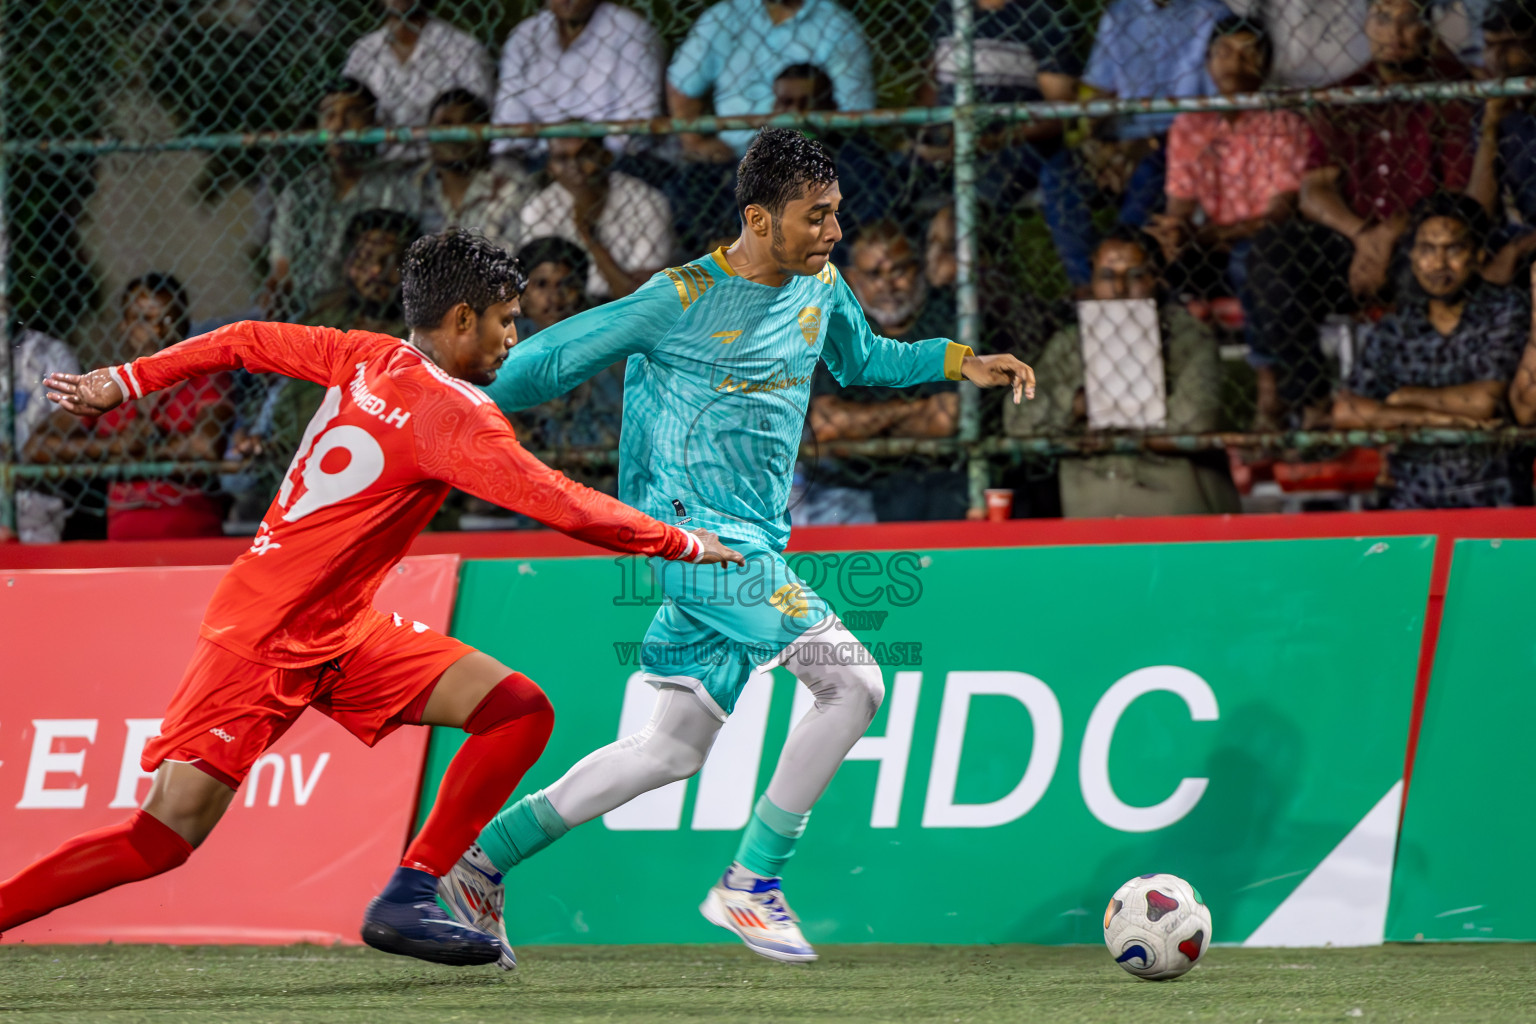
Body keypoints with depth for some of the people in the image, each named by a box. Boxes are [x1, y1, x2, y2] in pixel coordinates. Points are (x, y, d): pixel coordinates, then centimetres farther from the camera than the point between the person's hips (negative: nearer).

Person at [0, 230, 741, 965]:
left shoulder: (370, 359, 4)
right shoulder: (451, 413, -21)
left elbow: (244, 342, 12)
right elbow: (564, 506, -24)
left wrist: (126, 381, 21)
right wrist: (685, 545, -12)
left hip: (343, 633, 9)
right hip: (262, 643, -9)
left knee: (521, 712, -4)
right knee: (163, 838, -11)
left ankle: (406, 899, -3)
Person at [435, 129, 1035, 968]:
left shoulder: (821, 290, 9)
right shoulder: (682, 300, -13)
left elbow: (862, 360, 30)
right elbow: (553, 358, -5)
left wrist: (960, 363, 16)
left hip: (757, 541, 9)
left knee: (676, 747, 10)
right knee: (852, 681, -17)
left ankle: (484, 853, 17)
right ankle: (752, 884, -10)